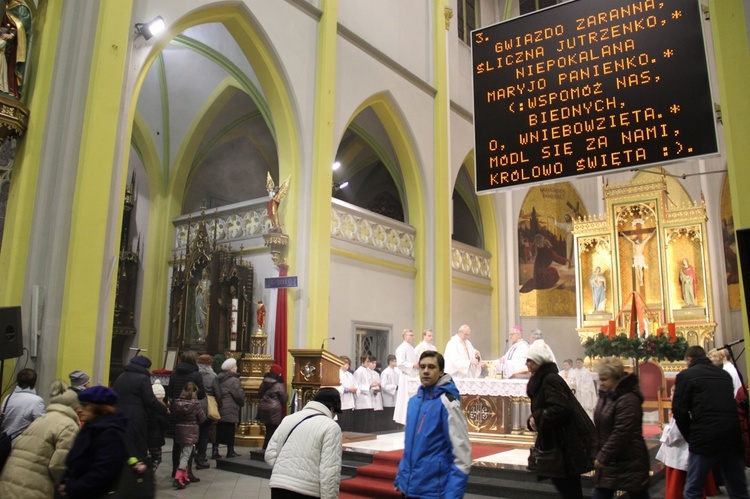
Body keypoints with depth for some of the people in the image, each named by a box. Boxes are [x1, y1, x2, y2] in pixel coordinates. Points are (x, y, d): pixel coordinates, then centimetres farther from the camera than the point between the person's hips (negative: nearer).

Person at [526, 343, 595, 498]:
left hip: (567, 442, -10)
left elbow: (561, 408, -28)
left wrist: (537, 418, -19)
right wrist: (533, 420, 0)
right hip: (556, 439, 10)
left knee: (569, 487, 0)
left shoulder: (551, 380, -18)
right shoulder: (540, 380, 12)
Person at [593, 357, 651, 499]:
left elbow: (621, 434, -23)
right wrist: (600, 455, 7)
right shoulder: (606, 396, 8)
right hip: (609, 462, 8)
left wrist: (602, 457, -17)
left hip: (630, 463, -8)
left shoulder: (628, 399, -19)